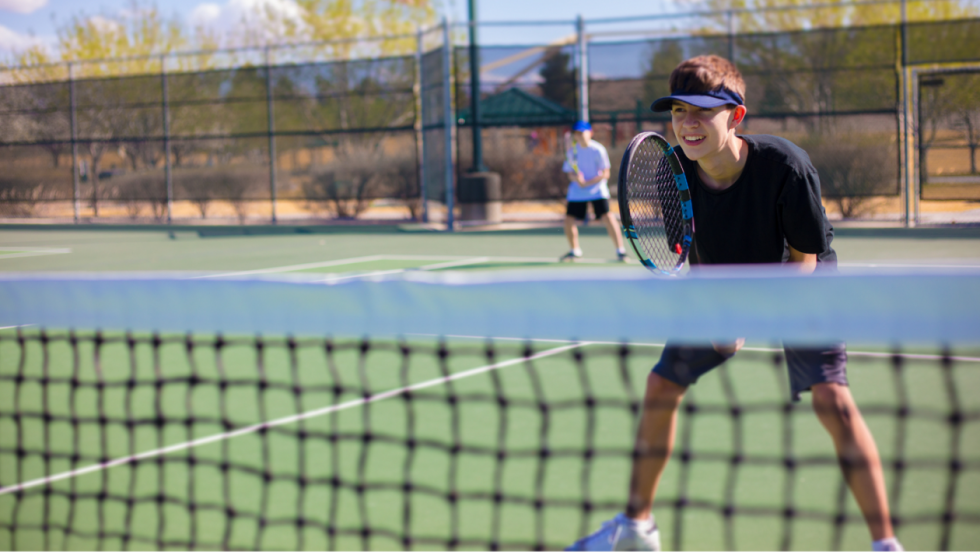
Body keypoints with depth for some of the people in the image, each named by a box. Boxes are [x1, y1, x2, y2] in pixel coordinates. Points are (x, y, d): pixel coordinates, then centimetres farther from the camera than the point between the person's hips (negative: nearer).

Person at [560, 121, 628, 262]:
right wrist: (575, 178, -21)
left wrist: (587, 182, -22)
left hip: (597, 188, -4)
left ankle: (620, 250, -12)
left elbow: (605, 174, -13)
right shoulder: (572, 150, -3)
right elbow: (569, 172, 3)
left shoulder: (598, 150, -14)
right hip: (577, 191, 4)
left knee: (606, 216, -18)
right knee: (568, 219, 0)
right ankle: (575, 251, 23)